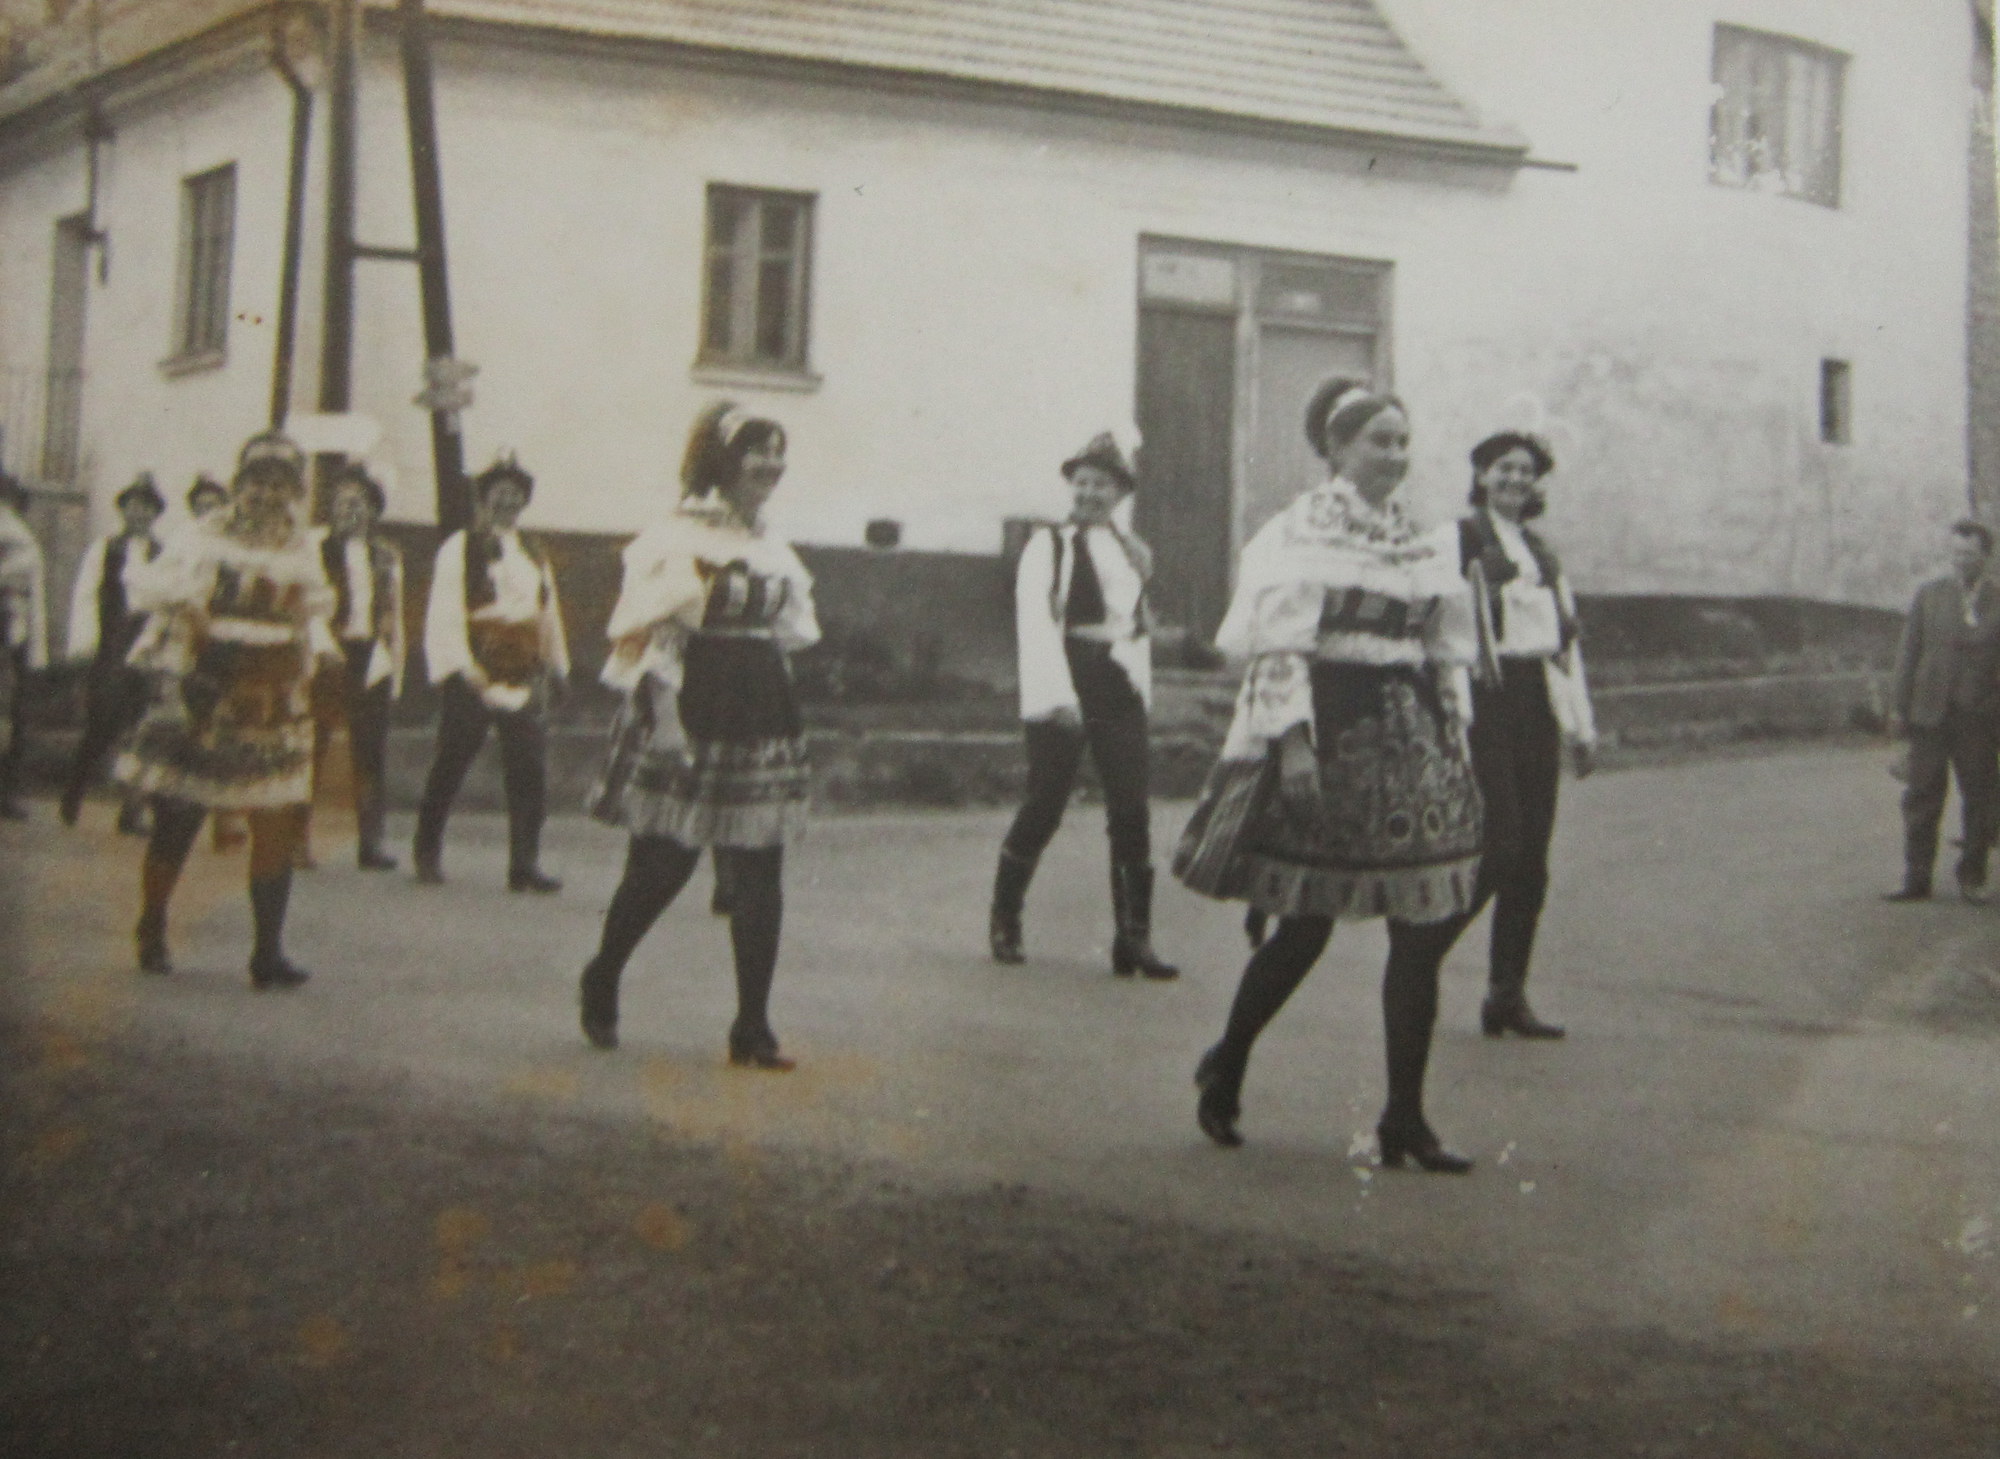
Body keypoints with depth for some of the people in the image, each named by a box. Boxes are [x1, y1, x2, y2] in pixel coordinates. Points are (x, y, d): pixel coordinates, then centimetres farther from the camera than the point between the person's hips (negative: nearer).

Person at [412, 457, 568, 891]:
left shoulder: (534, 557, 17)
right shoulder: (458, 550, -1)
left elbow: (549, 615, 23)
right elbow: (445, 616, -8)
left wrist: (555, 665, 17)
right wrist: (463, 668, -16)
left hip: (525, 678, 4)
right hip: (474, 677, -4)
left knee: (530, 774, -3)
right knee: (450, 769, 5)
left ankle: (524, 864, 0)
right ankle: (428, 852, 20)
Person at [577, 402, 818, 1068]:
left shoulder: (774, 550, 15)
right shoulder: (675, 538, -6)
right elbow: (644, 636, -10)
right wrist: (664, 724, -15)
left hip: (763, 719, 6)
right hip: (695, 714, -6)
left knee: (759, 878, 1)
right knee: (660, 868, 1)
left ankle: (752, 1028, 5)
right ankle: (601, 979, 26)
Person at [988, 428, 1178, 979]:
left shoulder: (1134, 554, 15)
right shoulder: (1048, 546, 0)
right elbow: (1035, 624, -10)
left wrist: (1139, 685, 11)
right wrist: (1057, 695, -19)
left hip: (1120, 691, 4)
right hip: (1062, 692, -4)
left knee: (1132, 814, -3)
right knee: (1044, 807, -1)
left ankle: (1134, 938, 0)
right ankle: (1004, 922, 18)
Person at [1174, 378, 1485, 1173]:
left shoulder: (1424, 542, 15)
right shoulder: (1300, 532, -4)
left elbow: (1447, 656, 18)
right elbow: (1279, 646, -11)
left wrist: (1456, 743, 12)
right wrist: (1294, 741, -19)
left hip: (1408, 744, 6)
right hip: (1327, 731, -6)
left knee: (1424, 928, 0)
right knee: (1305, 927, 0)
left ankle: (1406, 1116, 6)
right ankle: (1225, 1069, 24)